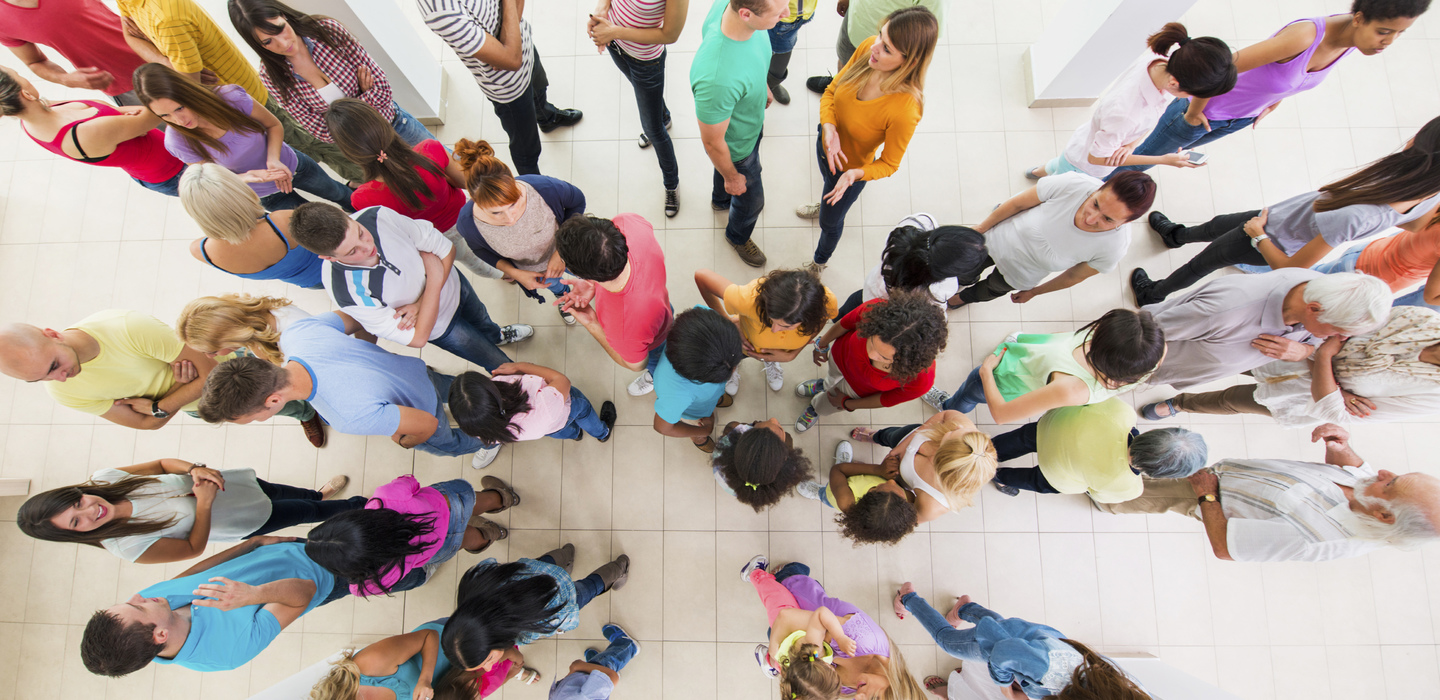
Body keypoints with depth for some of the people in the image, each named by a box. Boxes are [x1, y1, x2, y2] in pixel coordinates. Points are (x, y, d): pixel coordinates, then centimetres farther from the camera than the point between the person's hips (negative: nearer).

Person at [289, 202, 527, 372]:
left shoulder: (379, 216, -33)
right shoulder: (345, 291, -39)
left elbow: (447, 250, -19)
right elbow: (417, 338, -33)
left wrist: (421, 303, -26)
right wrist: (434, 279, -33)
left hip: (453, 282, 3)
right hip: (438, 325, -3)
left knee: (482, 320, 36)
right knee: (500, 366, 16)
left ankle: (498, 335, 73)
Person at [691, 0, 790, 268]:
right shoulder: (717, 79, -48)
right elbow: (713, 143, -29)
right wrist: (732, 177, -12)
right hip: (737, 147, -6)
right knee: (751, 199, 23)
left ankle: (720, 200, 70)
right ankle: (738, 236, 57)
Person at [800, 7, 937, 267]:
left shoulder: (904, 110, -40)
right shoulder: (868, 47, -26)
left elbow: (889, 164, -24)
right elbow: (831, 91, -11)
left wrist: (856, 174, -43)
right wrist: (829, 126, -31)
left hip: (851, 169, -5)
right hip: (826, 143, 5)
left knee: (830, 221, 23)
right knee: (829, 183, 39)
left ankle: (820, 262, 58)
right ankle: (825, 205, 78)